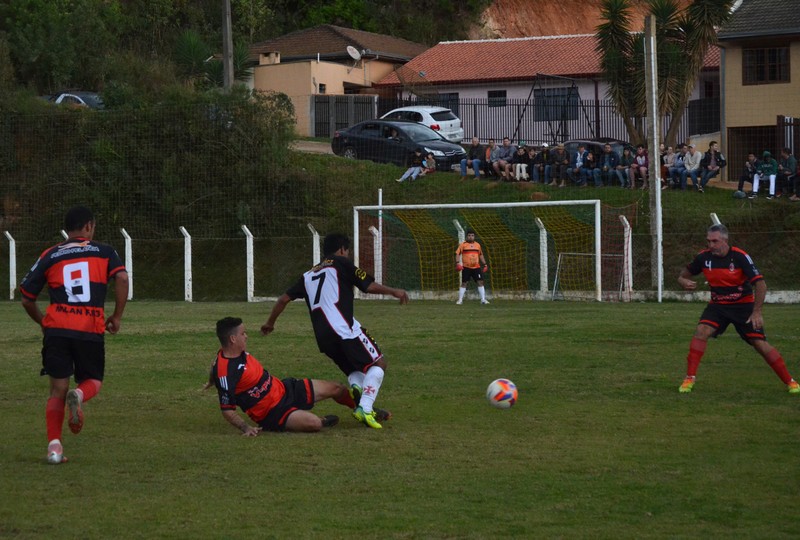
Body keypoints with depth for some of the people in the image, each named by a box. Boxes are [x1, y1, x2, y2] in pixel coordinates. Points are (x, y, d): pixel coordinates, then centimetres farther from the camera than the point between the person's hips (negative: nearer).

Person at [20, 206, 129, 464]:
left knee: (58, 389, 8)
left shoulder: (50, 256, 13)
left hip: (57, 329, 1)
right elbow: (122, 278, -8)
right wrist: (117, 317, 2)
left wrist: (43, 322, 30)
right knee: (93, 381, 17)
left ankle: (54, 445, -6)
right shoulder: (104, 252, 10)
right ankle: (79, 396, -18)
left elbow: (26, 298, 13)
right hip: (91, 331, -1)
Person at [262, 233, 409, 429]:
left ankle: (356, 388, -11)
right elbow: (369, 286, 1)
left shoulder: (308, 275, 26)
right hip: (344, 328, -7)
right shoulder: (340, 263, 9)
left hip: (323, 337, 7)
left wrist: (270, 323, 38)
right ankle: (365, 408, -18)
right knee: (378, 363, 2)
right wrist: (394, 291, 13)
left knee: (354, 369, 24)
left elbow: (284, 298, 26)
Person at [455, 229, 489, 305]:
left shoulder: (477, 245, 14)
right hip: (466, 267, -3)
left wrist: (485, 264, 16)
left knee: (480, 282, -4)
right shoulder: (463, 244, 1)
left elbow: (481, 255, 23)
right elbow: (457, 254, -3)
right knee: (464, 283, -2)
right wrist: (458, 263, -16)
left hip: (476, 267, 3)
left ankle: (483, 299, -1)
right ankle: (460, 300, 5)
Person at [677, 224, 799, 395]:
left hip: (744, 305, -3)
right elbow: (683, 275, 7)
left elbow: (760, 284, -21)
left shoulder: (740, 257, -20)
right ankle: (690, 378, -17)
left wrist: (756, 312, -26)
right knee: (701, 331, -23)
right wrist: (684, 282, -18)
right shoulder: (704, 257, -9)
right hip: (718, 305, 3)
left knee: (760, 343, -7)